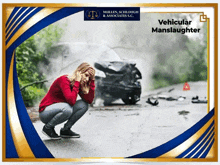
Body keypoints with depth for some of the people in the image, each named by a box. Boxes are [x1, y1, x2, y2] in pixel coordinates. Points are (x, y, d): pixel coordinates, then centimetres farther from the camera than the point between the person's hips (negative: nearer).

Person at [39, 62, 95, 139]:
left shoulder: (79, 84, 0)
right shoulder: (64, 80, -23)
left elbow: (89, 100, -12)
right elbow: (71, 101, -36)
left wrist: (92, 81, -14)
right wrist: (77, 82, -29)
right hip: (45, 112, -7)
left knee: (84, 105, -11)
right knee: (67, 108, -37)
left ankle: (65, 130, 1)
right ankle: (47, 127, -10)